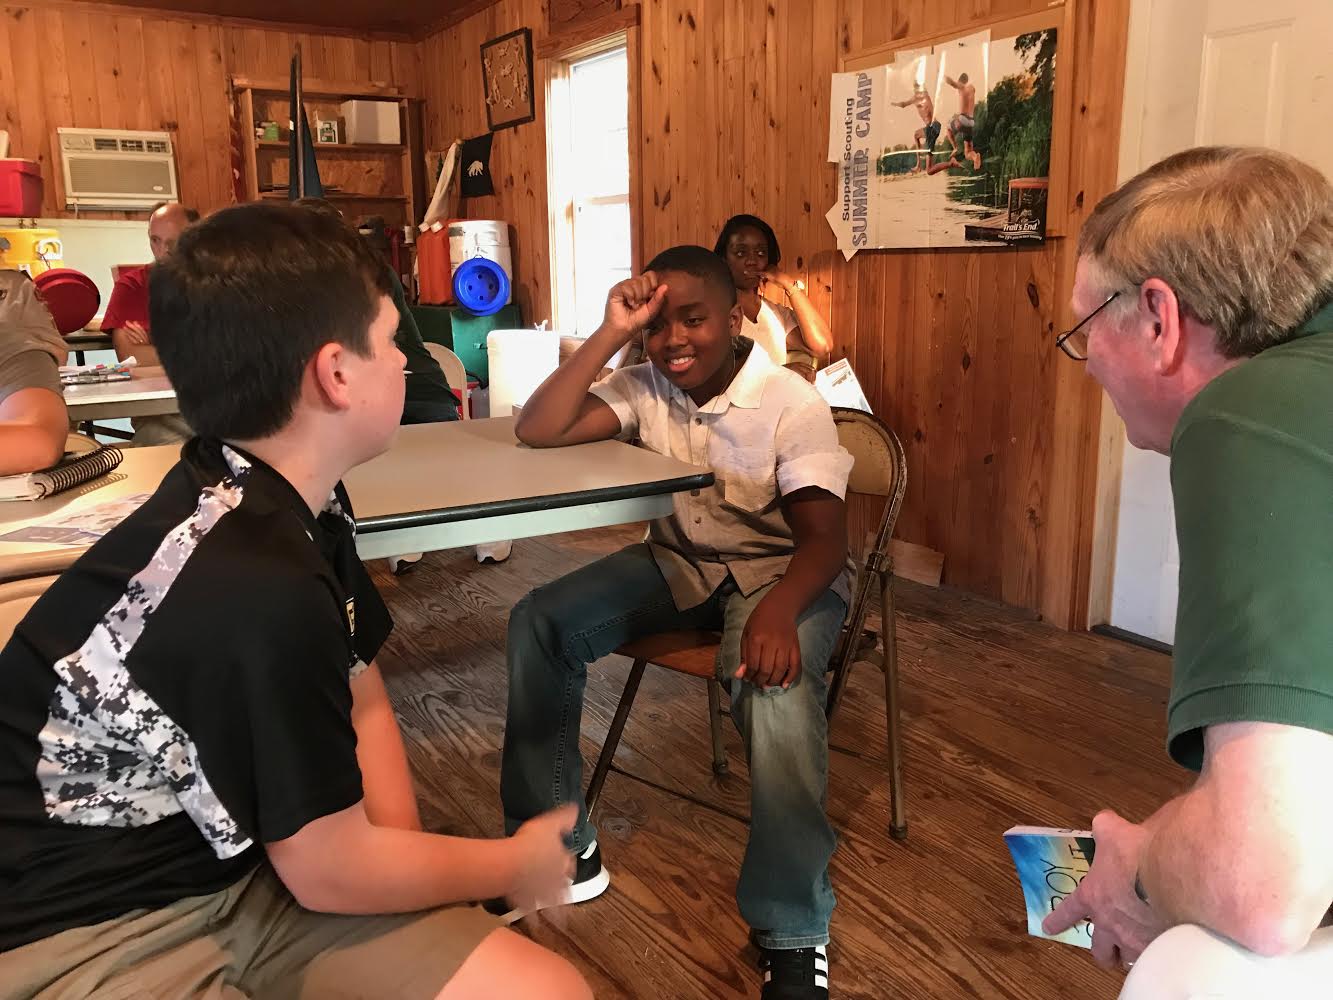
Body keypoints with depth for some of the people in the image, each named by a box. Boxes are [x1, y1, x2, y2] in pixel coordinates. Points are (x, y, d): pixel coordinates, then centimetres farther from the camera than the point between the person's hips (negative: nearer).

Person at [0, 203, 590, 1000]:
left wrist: (403, 868, -5)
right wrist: (514, 866, -2)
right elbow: (332, 874, -19)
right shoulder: (260, 589, -29)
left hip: (234, 862, 8)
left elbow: (362, 700, 10)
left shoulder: (300, 500, 0)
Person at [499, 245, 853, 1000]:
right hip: (678, 561, 5)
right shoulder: (645, 387, -6)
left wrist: (779, 609, -47)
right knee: (541, 622, -14)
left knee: (777, 684, -37)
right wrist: (612, 333, -23)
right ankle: (557, 846, 0)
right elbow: (539, 431, -17)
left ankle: (793, 933, -20)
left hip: (781, 569, -5)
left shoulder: (793, 405, -18)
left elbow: (825, 537, -25)